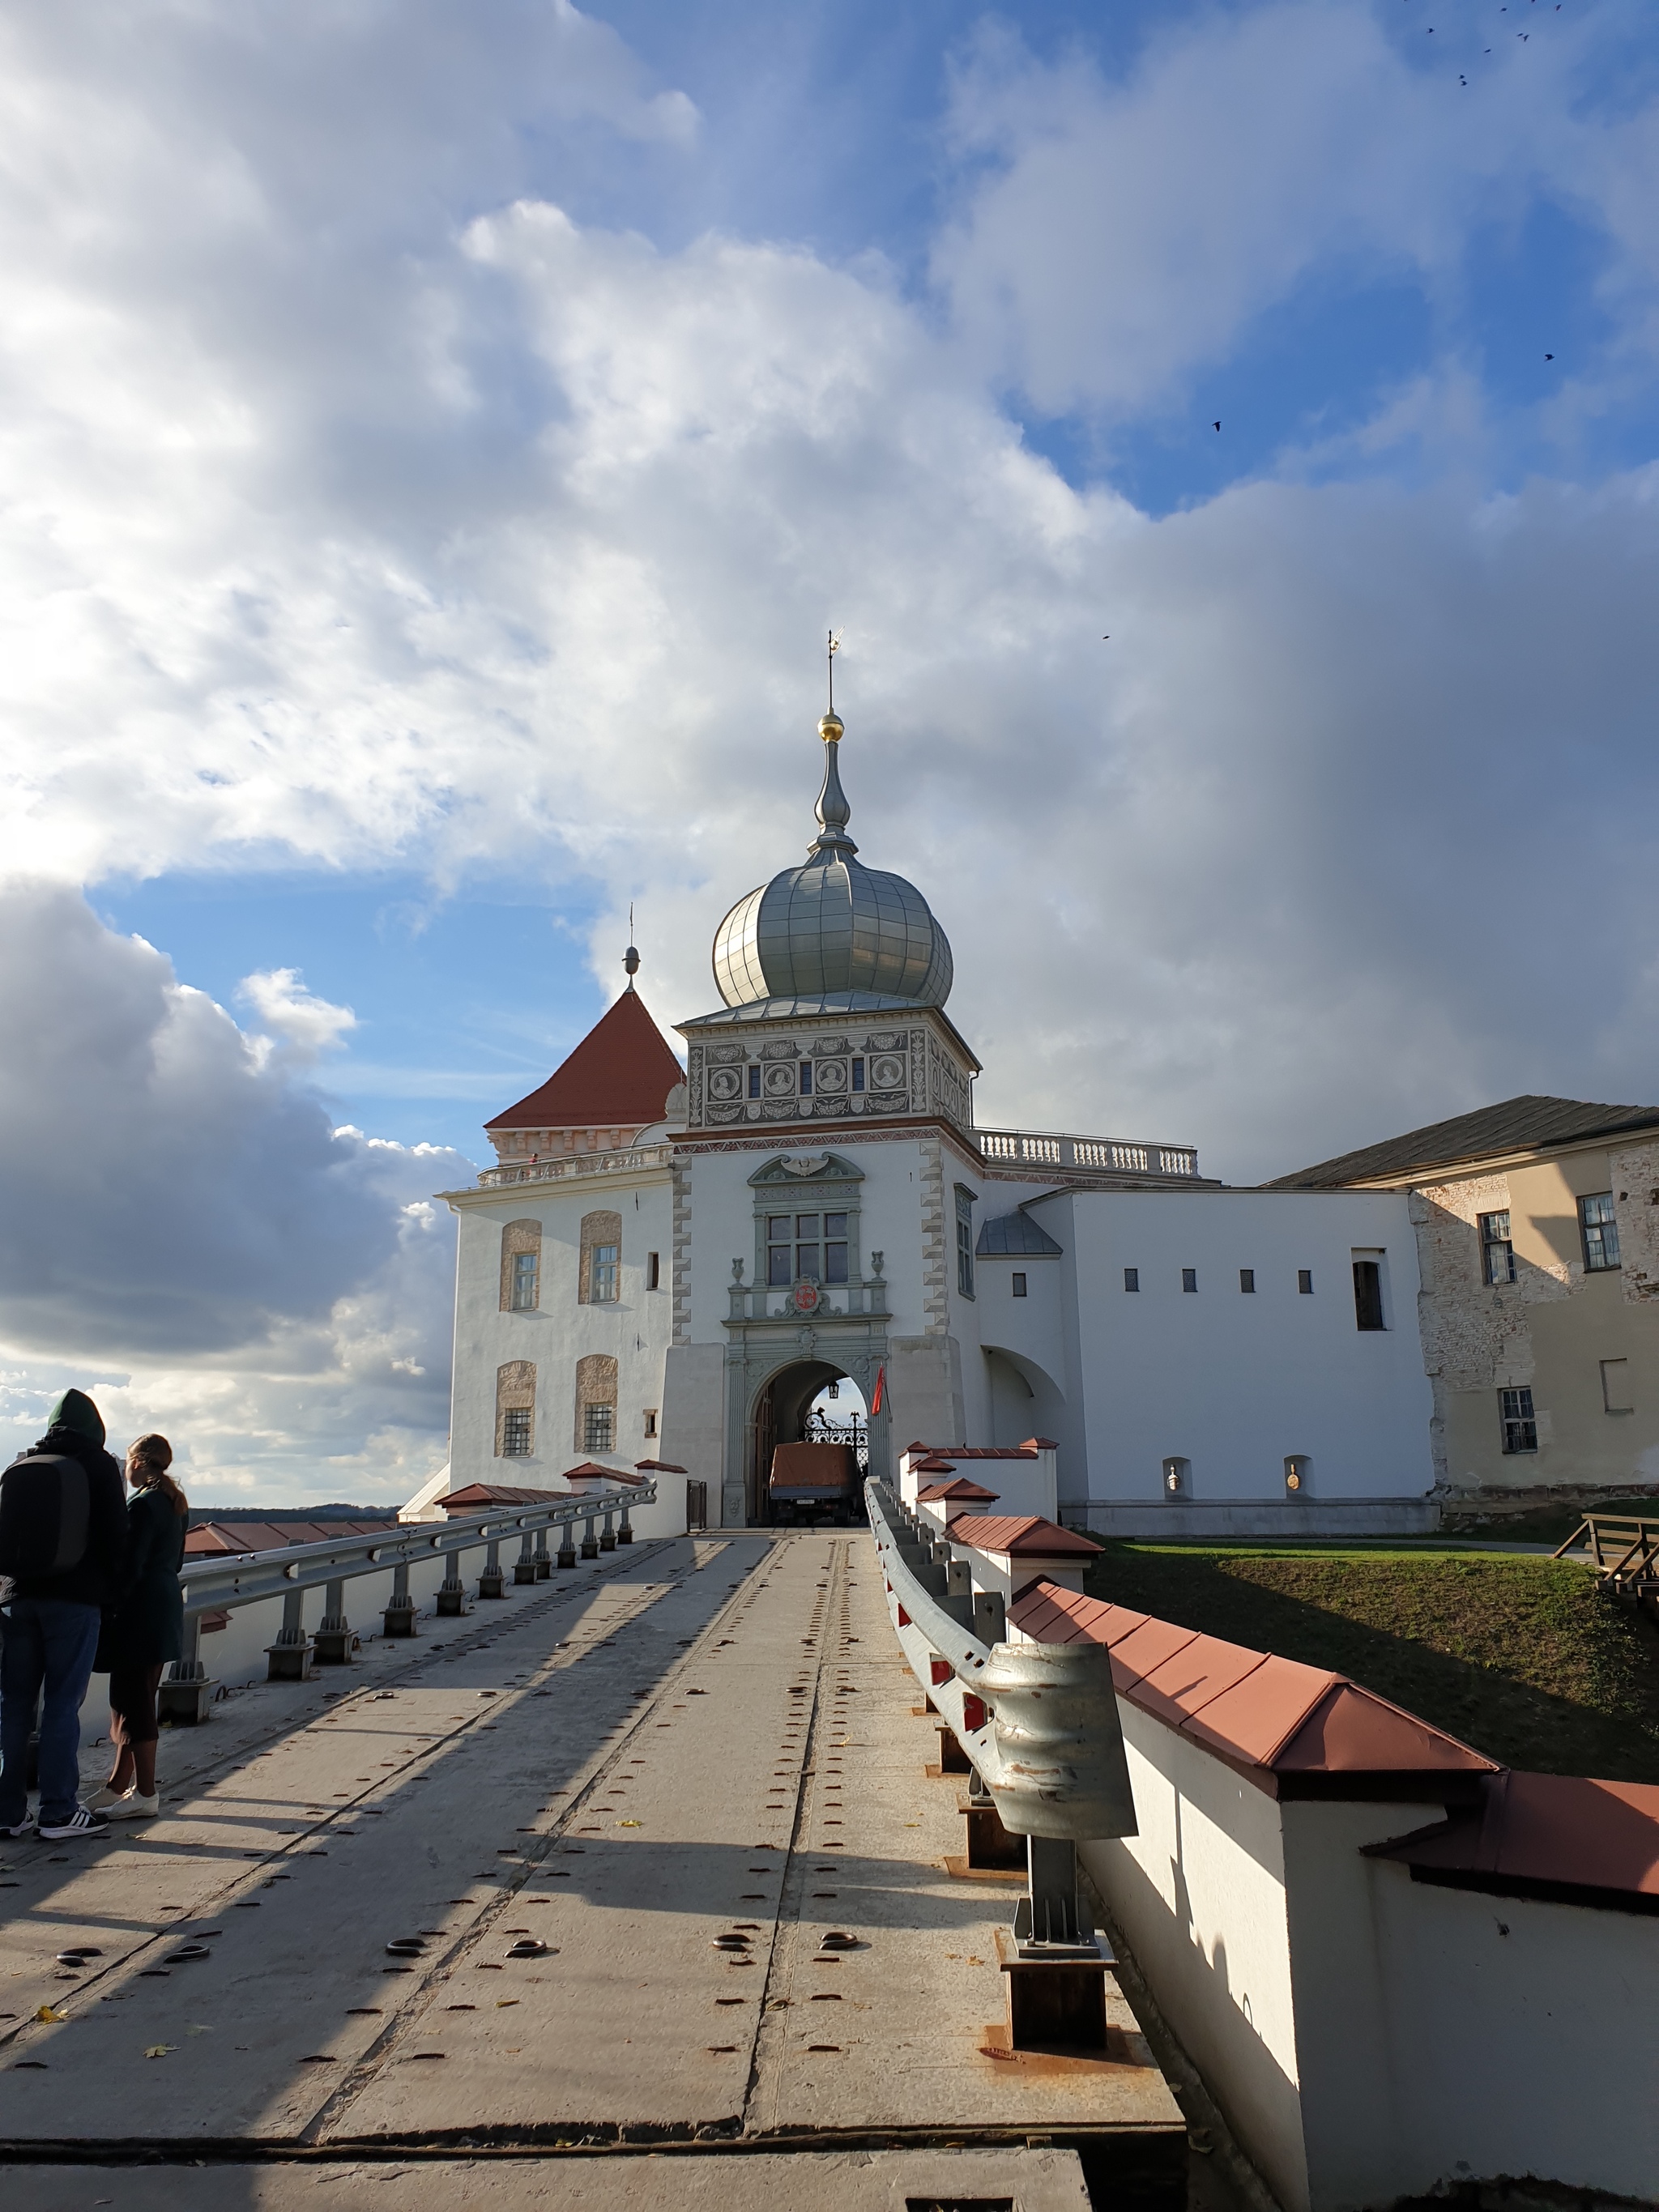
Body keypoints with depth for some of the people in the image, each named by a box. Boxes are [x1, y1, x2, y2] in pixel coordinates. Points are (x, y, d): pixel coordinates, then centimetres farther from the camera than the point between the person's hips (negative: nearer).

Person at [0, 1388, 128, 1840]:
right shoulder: (99, 1464, -1)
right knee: (63, 1703, -2)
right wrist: (112, 1588, 8)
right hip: (75, 1598, -4)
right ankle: (59, 1812, 0)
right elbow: (115, 1535, -4)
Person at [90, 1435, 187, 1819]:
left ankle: (145, 1794, 2)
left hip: (140, 1613, -9)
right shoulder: (176, 1504, 12)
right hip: (165, 1609, 9)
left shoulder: (143, 1505, -15)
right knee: (133, 1699, 16)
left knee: (132, 1702, -3)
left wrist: (107, 1613, -14)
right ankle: (119, 1784, 25)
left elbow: (130, 1568, -19)